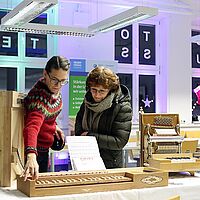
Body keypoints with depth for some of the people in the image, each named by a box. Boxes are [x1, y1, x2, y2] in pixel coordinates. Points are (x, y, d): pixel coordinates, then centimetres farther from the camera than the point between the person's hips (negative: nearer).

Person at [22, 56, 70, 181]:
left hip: (44, 149, 9)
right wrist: (31, 157, -64)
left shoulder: (54, 88, -6)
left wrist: (54, 126, 0)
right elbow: (32, 127, -50)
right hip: (33, 153, -9)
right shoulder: (39, 97, -34)